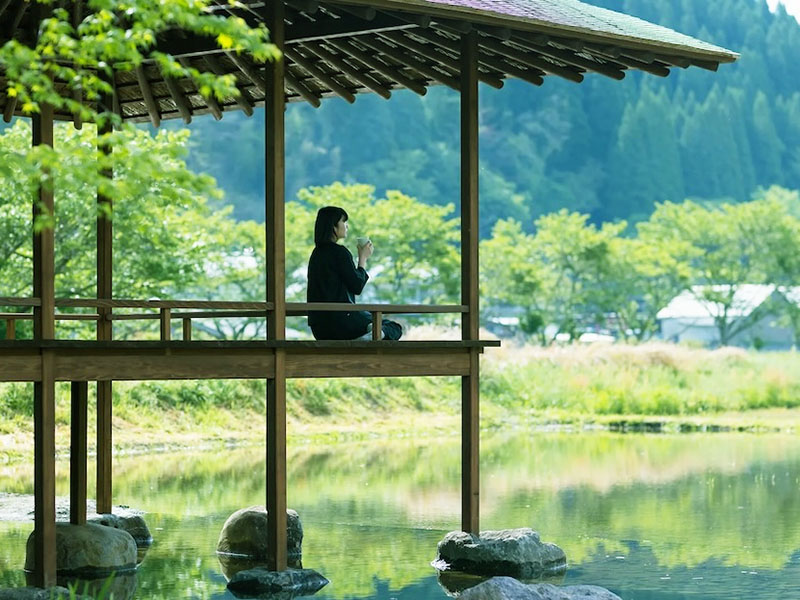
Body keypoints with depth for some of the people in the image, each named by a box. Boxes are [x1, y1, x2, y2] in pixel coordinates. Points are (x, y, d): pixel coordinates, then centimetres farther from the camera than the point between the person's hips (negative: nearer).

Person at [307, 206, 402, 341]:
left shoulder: (317, 252, 14)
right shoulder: (339, 252, -12)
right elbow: (357, 286, -8)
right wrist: (363, 258, 3)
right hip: (340, 321, -8)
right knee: (394, 328, 2)